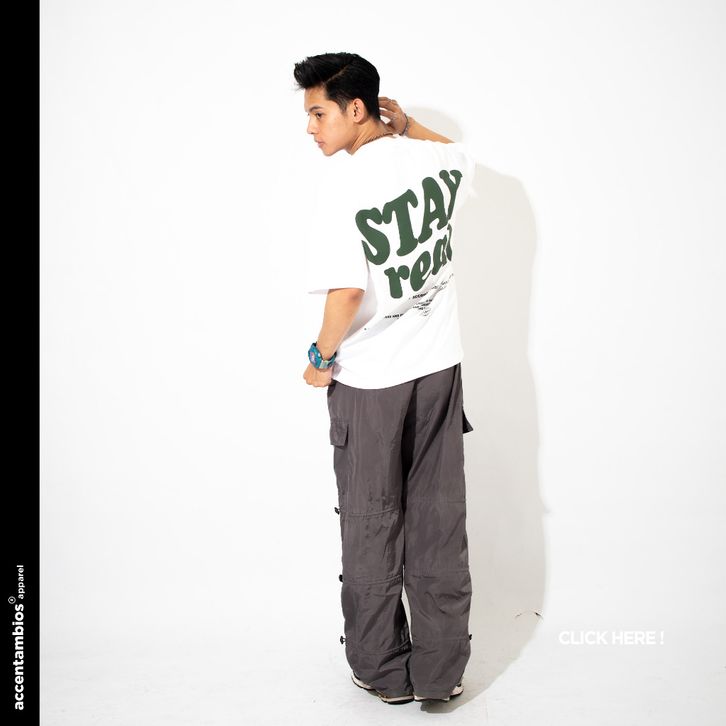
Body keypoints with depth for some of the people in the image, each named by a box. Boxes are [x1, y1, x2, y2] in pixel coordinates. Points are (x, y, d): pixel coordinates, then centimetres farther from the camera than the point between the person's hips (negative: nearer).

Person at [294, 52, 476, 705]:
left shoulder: (343, 183, -17)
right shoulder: (438, 162, 1)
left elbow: (347, 291, -23)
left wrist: (321, 357, -8)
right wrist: (406, 124, 23)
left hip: (369, 381, -5)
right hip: (439, 366, 5)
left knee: (373, 528, 11)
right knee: (439, 523, 11)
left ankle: (384, 671, 24)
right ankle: (441, 671, 21)